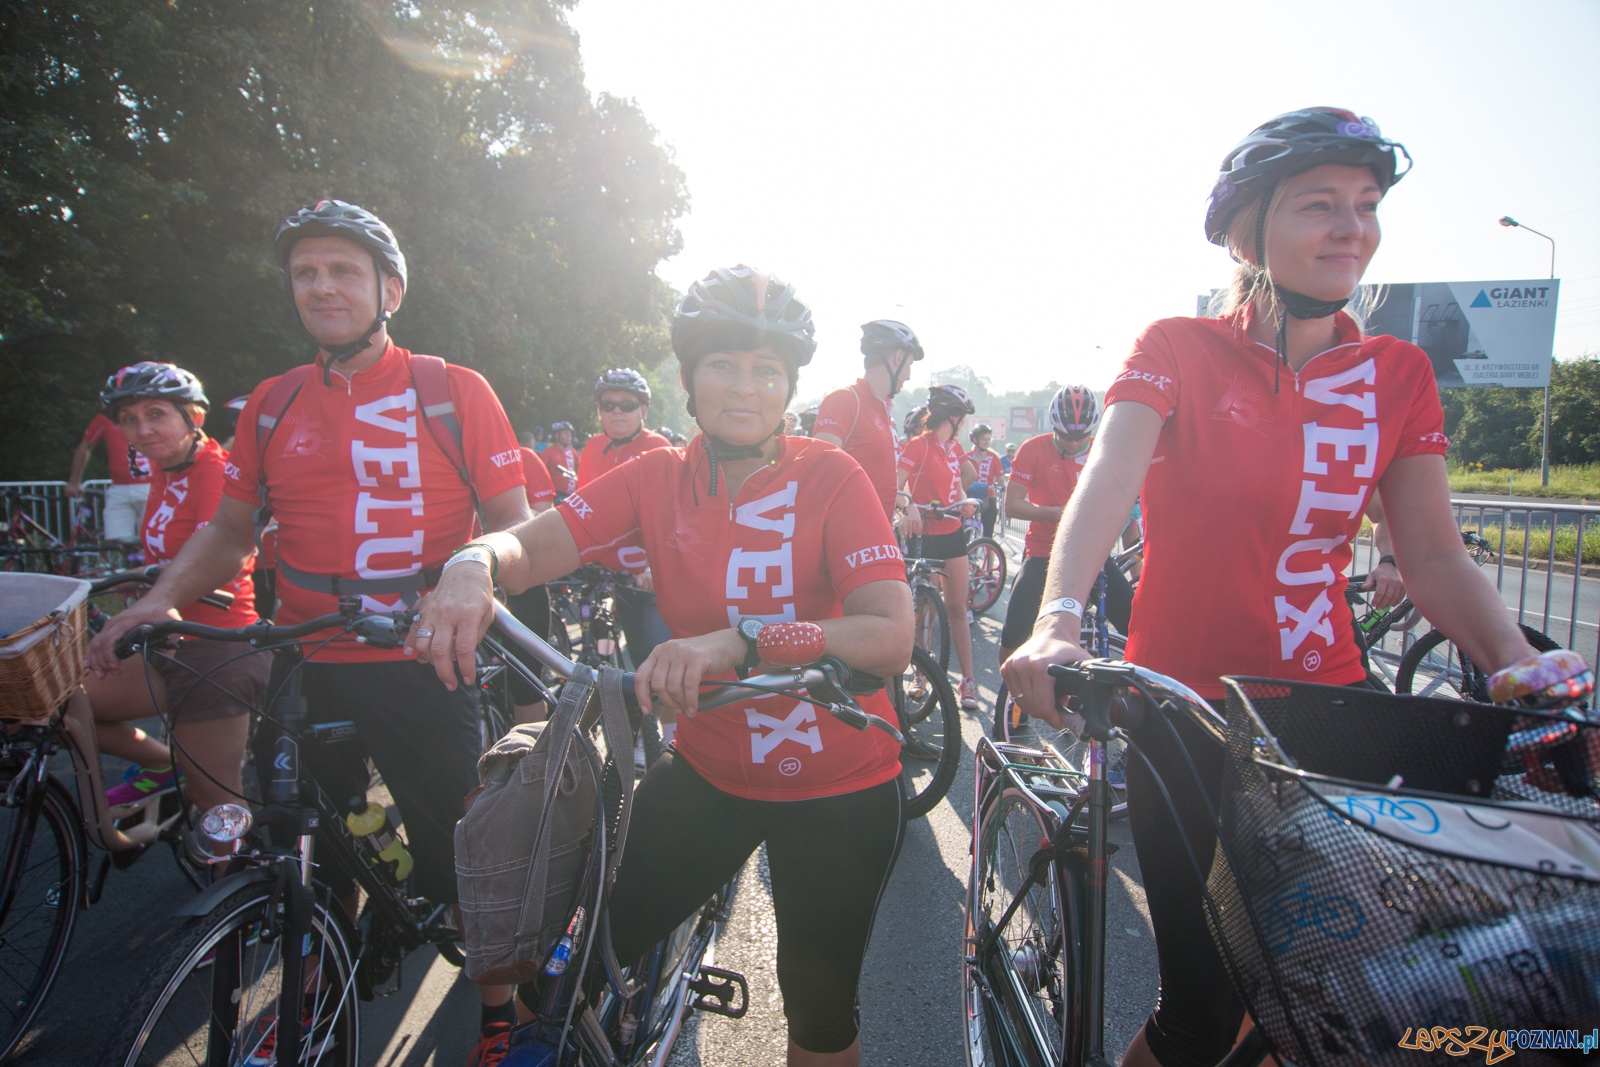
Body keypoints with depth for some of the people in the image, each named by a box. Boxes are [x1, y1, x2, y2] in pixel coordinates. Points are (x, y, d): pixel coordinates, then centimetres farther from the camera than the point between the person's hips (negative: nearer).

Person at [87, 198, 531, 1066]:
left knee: (459, 860, 5)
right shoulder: (273, 403, 8)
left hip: (422, 668, -3)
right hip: (304, 671, 4)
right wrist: (161, 597, 0)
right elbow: (230, 528, 16)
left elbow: (514, 526, -3)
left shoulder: (453, 391, -3)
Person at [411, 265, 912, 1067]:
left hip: (837, 789, -2)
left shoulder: (831, 477, -15)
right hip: (708, 770, 3)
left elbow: (890, 637, -27)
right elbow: (534, 544, -14)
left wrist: (737, 644, -41)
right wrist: (474, 565, -38)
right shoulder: (658, 478, -5)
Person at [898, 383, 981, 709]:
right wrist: (909, 507, -40)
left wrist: (964, 500, 3)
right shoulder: (919, 445, -13)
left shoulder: (953, 447, 9)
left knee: (957, 607, 8)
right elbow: (895, 486, -24)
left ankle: (968, 678, 13)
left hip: (952, 533, 6)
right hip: (925, 536, -6)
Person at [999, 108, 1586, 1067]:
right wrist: (1059, 619, -40)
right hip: (1185, 712, -4)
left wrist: (1519, 662, -15)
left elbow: (1437, 558, 2)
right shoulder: (1178, 351, -6)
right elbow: (1105, 481, -23)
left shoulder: (1399, 374, 5)